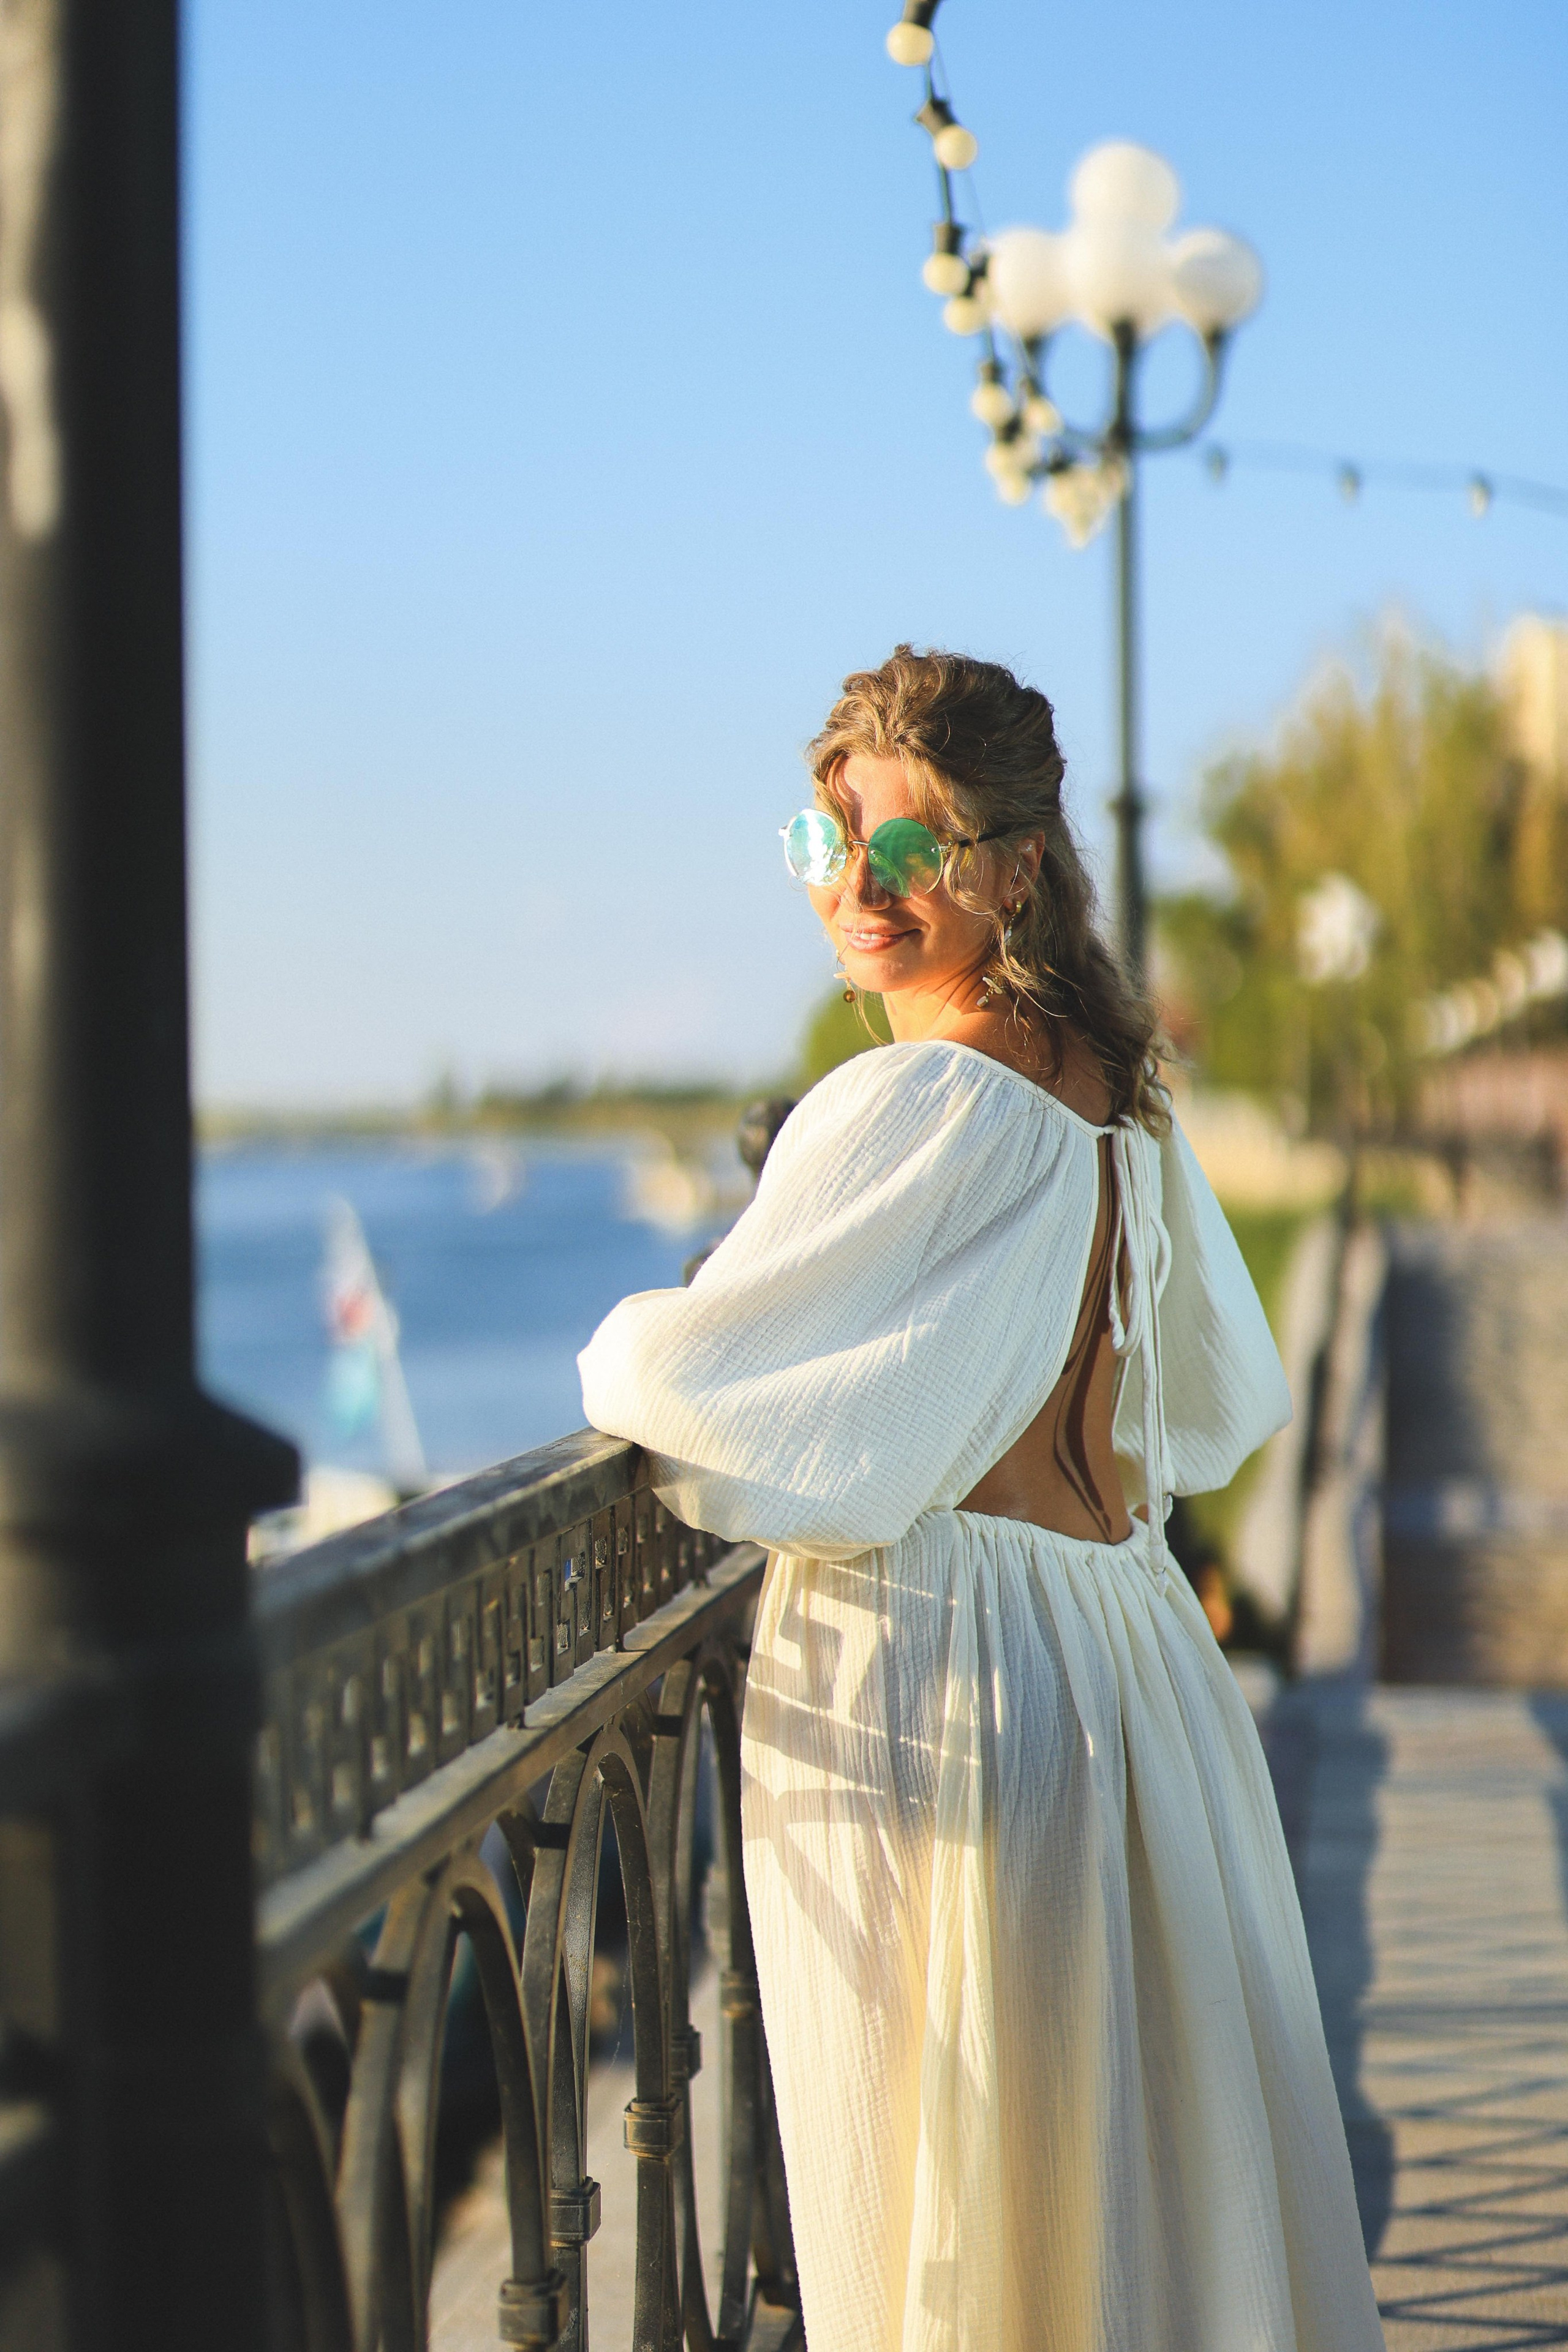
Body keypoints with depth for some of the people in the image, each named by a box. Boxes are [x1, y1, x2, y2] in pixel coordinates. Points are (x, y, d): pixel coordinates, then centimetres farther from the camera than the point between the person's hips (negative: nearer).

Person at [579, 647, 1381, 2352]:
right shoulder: (1121, 1095, 9)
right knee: (1153, 2161, 17)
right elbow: (1224, 1408, 20)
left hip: (923, 1685, -9)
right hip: (1138, 1651, 9)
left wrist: (619, 1354, 6)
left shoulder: (916, 1104, -18)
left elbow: (688, 1378, -15)